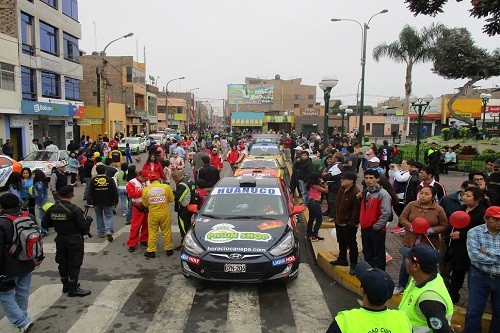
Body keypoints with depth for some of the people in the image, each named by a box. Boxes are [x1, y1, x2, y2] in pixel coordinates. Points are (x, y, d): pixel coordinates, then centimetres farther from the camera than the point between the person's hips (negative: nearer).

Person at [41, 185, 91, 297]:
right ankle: (73, 289, 11)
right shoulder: (75, 210, -22)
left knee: (63, 263, 19)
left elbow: (44, 224, 4)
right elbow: (83, 226, -21)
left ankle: (66, 285, 35)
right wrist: (88, 221, -1)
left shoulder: (52, 209, -3)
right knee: (74, 264, 5)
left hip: (60, 239, 6)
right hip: (74, 240, -6)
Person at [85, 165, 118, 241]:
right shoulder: (110, 180, -8)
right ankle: (109, 231, -14)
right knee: (109, 217, 8)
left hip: (97, 203, 1)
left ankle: (101, 233, 22)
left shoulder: (93, 180, -5)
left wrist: (89, 203, 2)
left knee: (99, 218, 16)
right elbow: (115, 192, -3)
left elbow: (89, 192, -3)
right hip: (108, 203, -1)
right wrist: (116, 202, 7)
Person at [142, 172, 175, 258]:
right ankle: (168, 249, 23)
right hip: (165, 213, 0)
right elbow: (171, 199, 0)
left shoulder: (146, 189, -6)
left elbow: (145, 204, 3)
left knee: (152, 233, 11)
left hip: (152, 214, 0)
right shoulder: (166, 187, -10)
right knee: (166, 232, 12)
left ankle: (151, 251, 17)